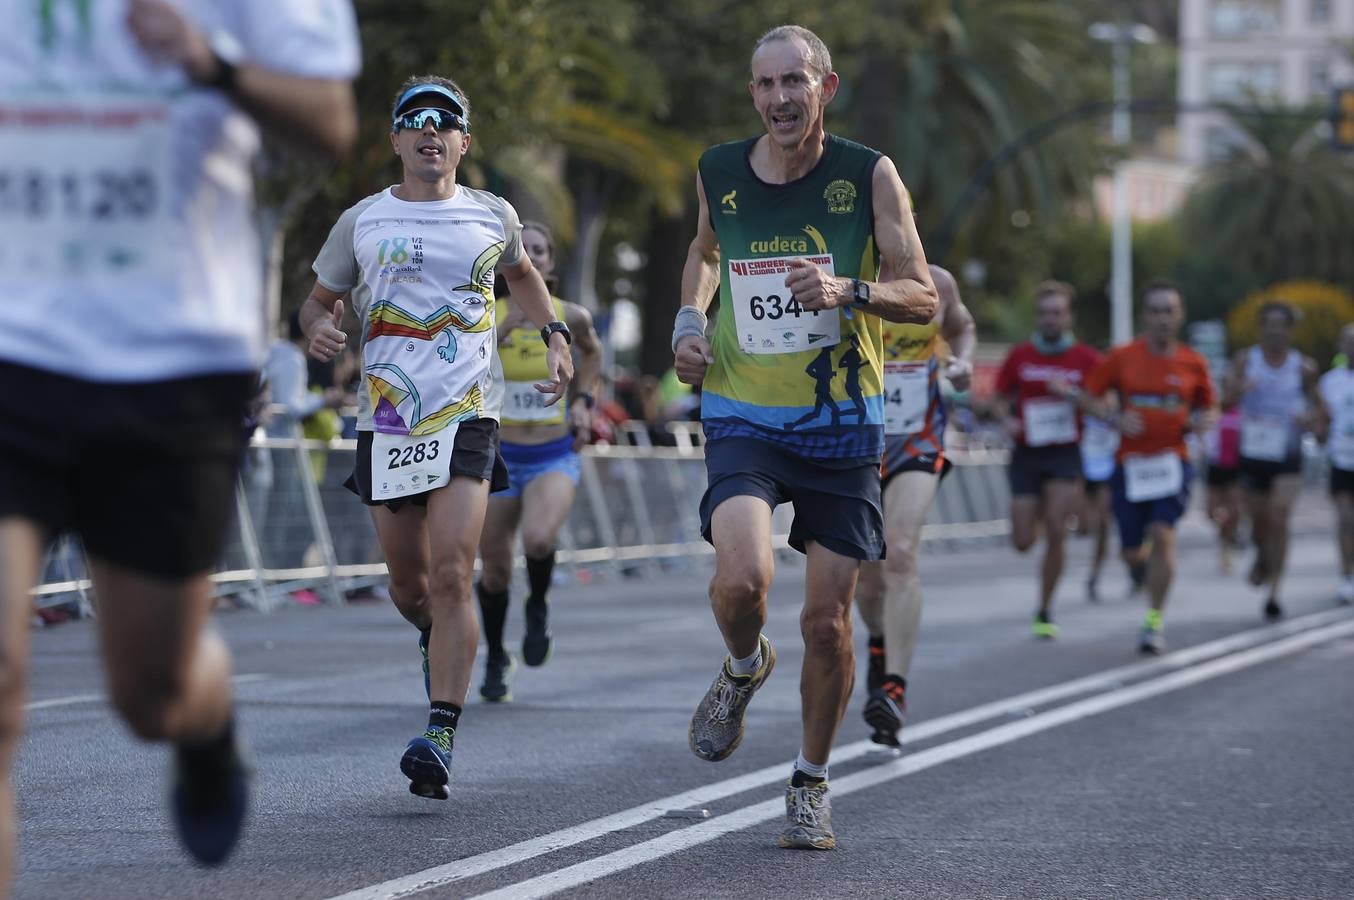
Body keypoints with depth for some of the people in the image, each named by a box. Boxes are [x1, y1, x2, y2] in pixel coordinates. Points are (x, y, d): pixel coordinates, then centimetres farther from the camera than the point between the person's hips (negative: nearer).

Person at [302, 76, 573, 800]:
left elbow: (521, 274, 28)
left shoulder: (493, 216, 8)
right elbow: (321, 298, 17)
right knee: (409, 585, 8)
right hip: (386, 421, 2)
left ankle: (440, 738, -18)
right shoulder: (362, 221, 7)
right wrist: (319, 328, -6)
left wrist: (555, 335, 14)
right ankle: (437, 639, 44)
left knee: (451, 577, -17)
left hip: (466, 419, -2)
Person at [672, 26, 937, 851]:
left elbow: (924, 296, -5)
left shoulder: (869, 176, -5)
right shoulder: (719, 173, 2)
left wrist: (849, 292, -23)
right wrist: (690, 321, 7)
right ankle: (744, 667, 12)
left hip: (842, 425, 0)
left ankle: (812, 782, 24)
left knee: (828, 618, 2)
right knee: (742, 578, -24)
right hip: (744, 418, 0)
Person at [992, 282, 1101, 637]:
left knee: (1056, 531, -16)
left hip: (1065, 452, -2)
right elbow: (1000, 399, 12)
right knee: (1023, 541, -1)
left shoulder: (1086, 359, 0)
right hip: (1026, 454, 2)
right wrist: (1006, 419, -10)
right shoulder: (1019, 356, 5)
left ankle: (1045, 611, -2)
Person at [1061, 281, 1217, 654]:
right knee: (1132, 554, 5)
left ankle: (1154, 621, -10)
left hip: (1172, 462, -1)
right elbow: (1087, 396, 4)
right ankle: (1152, 566, 44)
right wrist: (1115, 419, -12)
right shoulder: (1122, 358, 0)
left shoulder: (1193, 364, 3)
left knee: (1162, 535, -19)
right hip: (1130, 465, 1)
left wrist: (1202, 420, -7)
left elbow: (1208, 408, 16)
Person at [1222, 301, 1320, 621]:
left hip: (1288, 454, -1)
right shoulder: (1246, 360, -3)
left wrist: (1308, 416, -12)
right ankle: (1263, 557, 47)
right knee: (1259, 520, 12)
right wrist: (1237, 390, -36)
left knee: (1279, 522, -13)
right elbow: (1226, 402, -13)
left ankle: (1273, 592, -10)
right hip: (1253, 453, 1)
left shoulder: (1303, 367, -2)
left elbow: (1313, 402, 12)